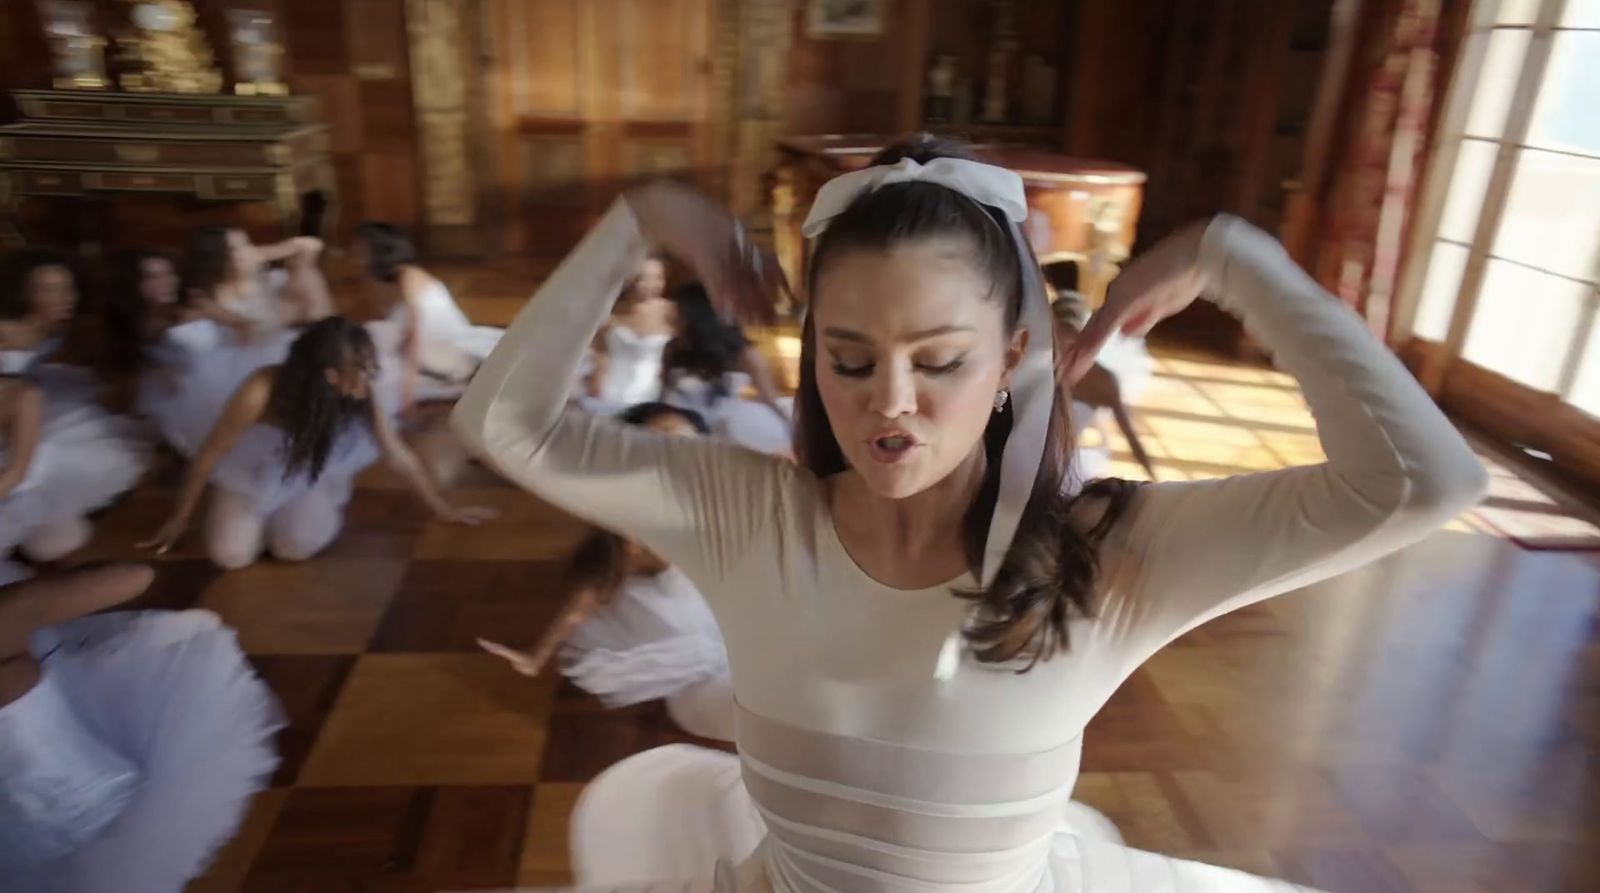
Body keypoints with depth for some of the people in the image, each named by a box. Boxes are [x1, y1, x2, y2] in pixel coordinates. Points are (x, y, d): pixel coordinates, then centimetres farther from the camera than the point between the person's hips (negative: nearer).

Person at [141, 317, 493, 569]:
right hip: (252, 473, -1)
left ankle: (326, 509, 10)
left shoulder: (368, 396, -27)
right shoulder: (264, 390, -35)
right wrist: (180, 519, -7)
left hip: (312, 478, 1)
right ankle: (263, 516, 15)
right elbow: (212, 452, -19)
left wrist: (445, 509, -6)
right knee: (230, 555, -18)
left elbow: (400, 456, -12)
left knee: (294, 547, -24)